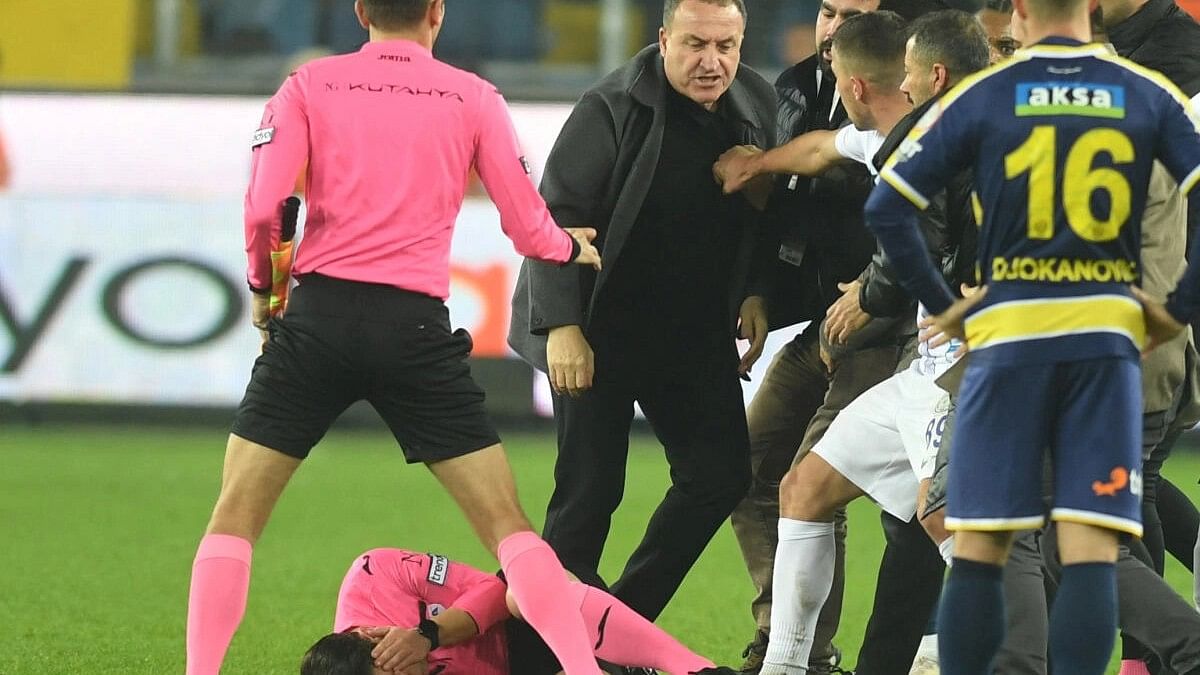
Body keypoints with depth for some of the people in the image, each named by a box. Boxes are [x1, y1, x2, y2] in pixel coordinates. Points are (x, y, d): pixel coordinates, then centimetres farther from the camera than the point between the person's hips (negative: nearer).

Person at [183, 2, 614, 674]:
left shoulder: (309, 87, 6)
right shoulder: (473, 98, 8)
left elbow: (264, 208, -4)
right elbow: (527, 226, 10)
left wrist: (264, 287, 15)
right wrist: (573, 247, 32)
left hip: (319, 314, 0)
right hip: (416, 324, 0)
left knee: (234, 517, 8)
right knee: (508, 523, 6)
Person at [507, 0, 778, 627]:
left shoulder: (756, 106, 0)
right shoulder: (612, 108, -16)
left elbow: (763, 215, 14)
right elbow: (557, 216, -17)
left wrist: (753, 292, 1)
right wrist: (562, 327, -22)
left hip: (696, 330, 6)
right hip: (600, 327, -5)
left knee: (720, 476, 0)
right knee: (591, 489, -6)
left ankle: (622, 624, 13)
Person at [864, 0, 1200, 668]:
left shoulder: (981, 96, 1)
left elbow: (887, 209, -2)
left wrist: (944, 305, 7)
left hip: (1009, 335, -1)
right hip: (1107, 333, 1)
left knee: (978, 551, 4)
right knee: (1092, 553, -3)